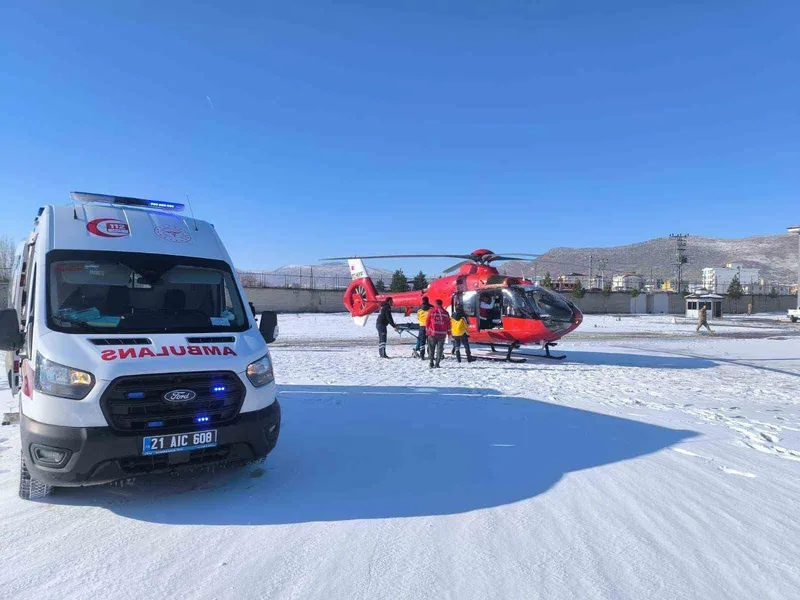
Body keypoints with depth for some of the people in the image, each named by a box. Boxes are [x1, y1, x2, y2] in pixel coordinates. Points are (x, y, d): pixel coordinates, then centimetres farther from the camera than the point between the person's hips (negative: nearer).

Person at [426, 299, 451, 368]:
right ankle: (437, 363, 2)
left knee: (431, 349, 10)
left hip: (432, 333, -1)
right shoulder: (446, 313, 4)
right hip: (442, 334, 1)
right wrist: (448, 332, 16)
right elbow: (448, 324, 8)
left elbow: (427, 322, 0)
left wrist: (427, 331, 10)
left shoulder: (431, 312, -2)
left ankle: (431, 363, 4)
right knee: (439, 349, 7)